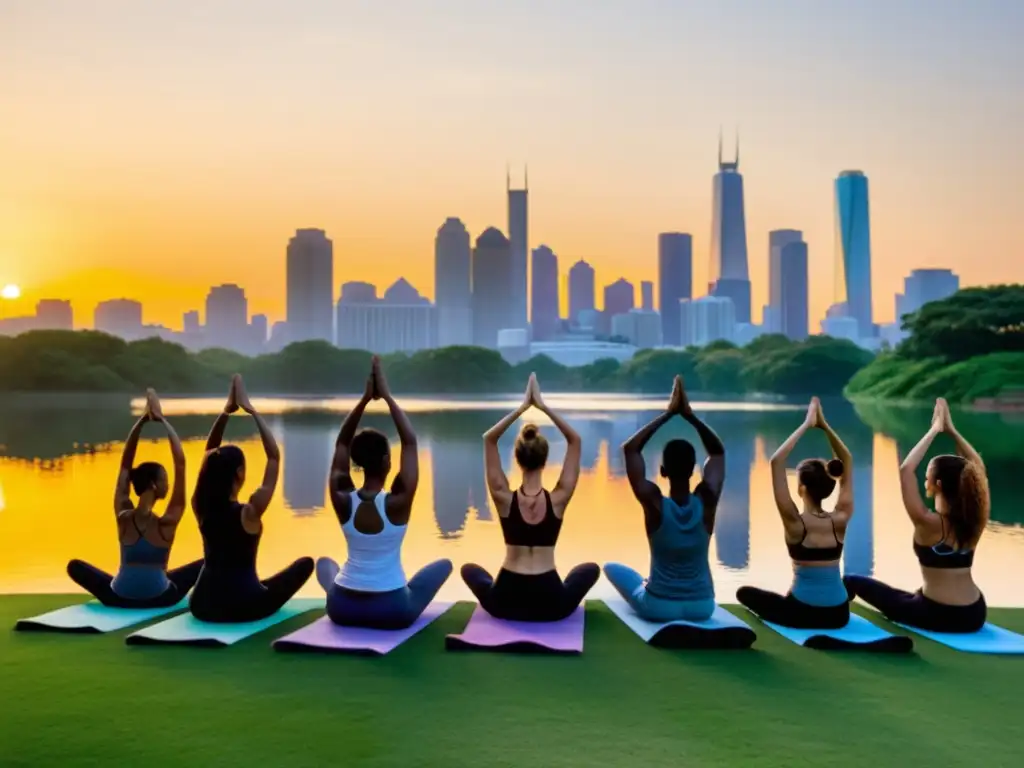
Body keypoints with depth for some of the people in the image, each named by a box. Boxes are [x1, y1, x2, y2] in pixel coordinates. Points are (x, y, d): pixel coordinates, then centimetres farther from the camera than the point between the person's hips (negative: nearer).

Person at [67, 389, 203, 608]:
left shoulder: (123, 517, -8)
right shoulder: (167, 523, -16)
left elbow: (125, 464, -1)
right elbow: (180, 464, -14)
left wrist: (142, 420, -3)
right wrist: (163, 421, -11)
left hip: (119, 598, 2)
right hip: (160, 598, -2)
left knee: (74, 565, 26)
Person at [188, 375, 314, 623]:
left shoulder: (201, 508, -6)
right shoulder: (249, 513, -20)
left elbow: (210, 455, 6)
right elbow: (274, 456, -13)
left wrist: (226, 410, 1)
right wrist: (251, 410, -12)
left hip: (203, 605, 6)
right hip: (245, 606, -6)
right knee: (306, 563, 16)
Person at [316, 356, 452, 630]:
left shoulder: (343, 500, -10)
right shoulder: (397, 503, -19)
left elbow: (341, 443, 1)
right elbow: (409, 442, -11)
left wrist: (365, 398, -5)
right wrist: (387, 395, -10)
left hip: (342, 608, 3)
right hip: (393, 611, -2)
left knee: (324, 562, 36)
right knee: (444, 564, 22)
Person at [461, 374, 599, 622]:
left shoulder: (504, 498, -11)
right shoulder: (558, 500, -11)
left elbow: (489, 439, -3)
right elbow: (575, 440, -4)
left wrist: (522, 407, -7)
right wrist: (543, 406, -8)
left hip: (506, 601, 1)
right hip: (551, 602, 0)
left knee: (469, 569, 32)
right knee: (591, 569, 30)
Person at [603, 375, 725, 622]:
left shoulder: (654, 503, -21)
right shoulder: (706, 501, -15)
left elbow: (630, 448, -12)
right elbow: (718, 451, 1)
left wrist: (669, 413, -11)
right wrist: (689, 413, -5)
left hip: (658, 607, -3)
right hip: (702, 607, 3)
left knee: (612, 567, 24)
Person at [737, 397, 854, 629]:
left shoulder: (796, 523, -16)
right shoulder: (841, 519, -7)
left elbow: (776, 461, -20)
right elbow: (847, 462, 2)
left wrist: (806, 425, -17)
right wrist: (824, 425, -3)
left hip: (802, 614, -3)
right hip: (838, 614, 3)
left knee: (744, 592, 21)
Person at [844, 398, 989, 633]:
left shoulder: (929, 523, -19)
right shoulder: (975, 521, -4)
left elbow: (906, 470, -19)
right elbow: (977, 467, 9)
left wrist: (934, 430, -14)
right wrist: (951, 430, 5)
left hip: (935, 615, -6)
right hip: (974, 616, 6)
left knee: (853, 582, 11)